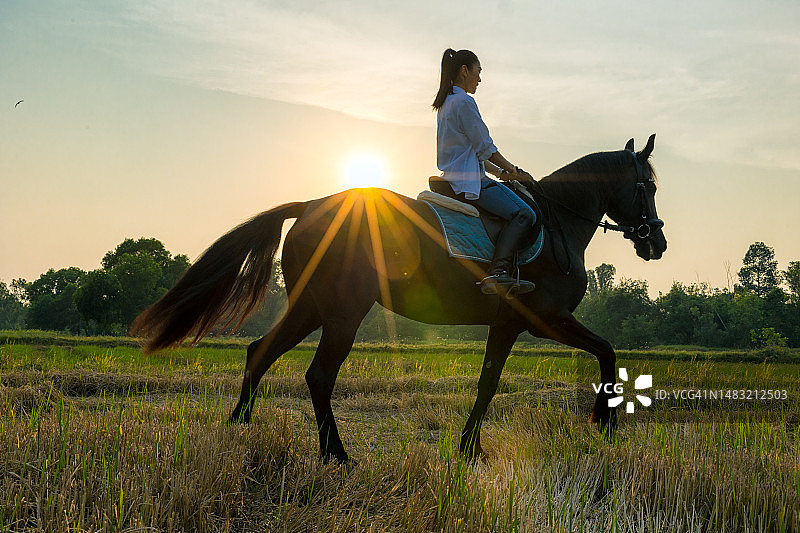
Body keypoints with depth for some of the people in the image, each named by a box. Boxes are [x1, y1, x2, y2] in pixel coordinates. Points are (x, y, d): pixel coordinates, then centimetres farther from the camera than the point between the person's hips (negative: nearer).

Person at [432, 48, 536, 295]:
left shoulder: (446, 103, 21)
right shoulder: (464, 101, -10)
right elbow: (485, 147, -10)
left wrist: (500, 172, 20)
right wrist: (514, 171, 3)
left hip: (453, 180, 11)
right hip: (468, 182, -11)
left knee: (519, 209, 17)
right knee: (524, 214, -21)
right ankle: (497, 272, -34)